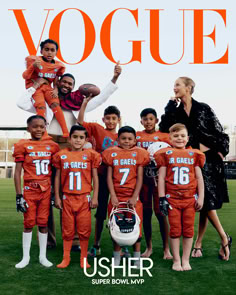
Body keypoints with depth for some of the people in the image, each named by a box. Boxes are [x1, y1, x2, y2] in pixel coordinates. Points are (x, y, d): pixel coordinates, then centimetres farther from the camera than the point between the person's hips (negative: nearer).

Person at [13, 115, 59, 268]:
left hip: (46, 190, 2)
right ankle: (26, 257, 17)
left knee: (43, 223, 7)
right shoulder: (23, 145, -4)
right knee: (29, 223, 5)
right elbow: (17, 173, -4)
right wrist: (19, 195, -8)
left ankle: (43, 256, 19)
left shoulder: (52, 146, 5)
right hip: (30, 190, -2)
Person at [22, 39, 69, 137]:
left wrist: (56, 90, -8)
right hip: (34, 87, -3)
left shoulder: (58, 65, 5)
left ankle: (66, 134, -24)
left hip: (47, 87, 3)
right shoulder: (34, 60, -6)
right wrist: (33, 65, -28)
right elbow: (25, 76, -11)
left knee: (55, 104, -22)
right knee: (41, 106, -27)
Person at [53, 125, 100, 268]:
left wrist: (95, 197, -2)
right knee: (68, 230, 9)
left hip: (84, 198, -1)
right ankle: (66, 258, 19)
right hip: (67, 198, 1)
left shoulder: (91, 154, -2)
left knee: (84, 230, 4)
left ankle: (84, 259, 18)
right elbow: (58, 177, 7)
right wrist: (57, 197, 5)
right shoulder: (62, 155, 2)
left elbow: (95, 177, 2)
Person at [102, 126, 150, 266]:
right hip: (116, 197, 1)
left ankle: (137, 258, 15)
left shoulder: (139, 153, 2)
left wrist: (135, 197, -8)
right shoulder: (112, 153, 4)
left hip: (133, 197, -1)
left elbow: (139, 177, -1)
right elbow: (109, 176, 2)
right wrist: (113, 196, -6)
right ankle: (116, 258, 19)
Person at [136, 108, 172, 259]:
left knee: (160, 213, 0)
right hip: (142, 177, 2)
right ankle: (149, 247, 22)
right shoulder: (136, 136, 7)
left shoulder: (163, 136, 0)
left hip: (158, 178, -2)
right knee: (146, 213, 10)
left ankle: (166, 248, 12)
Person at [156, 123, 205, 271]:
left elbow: (199, 177, 10)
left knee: (188, 230, 6)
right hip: (172, 198, -1)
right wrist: (162, 198, -4)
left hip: (190, 198, 2)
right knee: (175, 230, 4)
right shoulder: (166, 154, 3)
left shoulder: (194, 154, 7)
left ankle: (186, 260, 18)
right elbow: (161, 177, 1)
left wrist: (201, 197, 4)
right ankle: (176, 260, 15)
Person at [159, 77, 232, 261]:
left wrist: (221, 152, -7)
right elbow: (164, 128, -8)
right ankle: (224, 238, 14)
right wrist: (171, 105, -5)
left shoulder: (203, 109, 0)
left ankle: (198, 243, 9)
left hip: (208, 159, -3)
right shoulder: (175, 111, 9)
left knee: (207, 201, -2)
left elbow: (219, 132, 2)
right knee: (204, 202, 1)